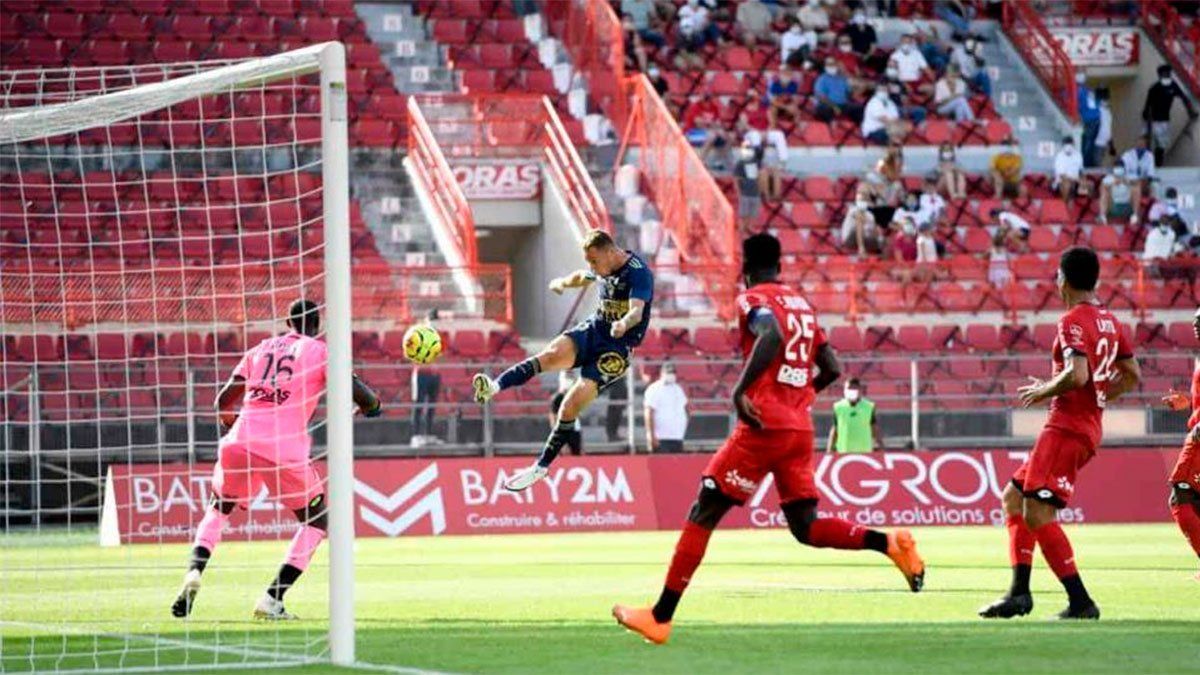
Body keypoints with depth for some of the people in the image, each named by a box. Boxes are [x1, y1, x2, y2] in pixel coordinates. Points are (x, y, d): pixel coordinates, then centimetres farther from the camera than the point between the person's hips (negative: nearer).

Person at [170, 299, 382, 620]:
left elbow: (224, 399, 21)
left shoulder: (260, 349, 21)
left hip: (240, 441, 4)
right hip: (285, 447, -4)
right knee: (316, 520, 15)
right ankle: (272, 599, 1)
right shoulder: (318, 351, 9)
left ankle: (194, 572, 0)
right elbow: (354, 389, -2)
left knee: (219, 507, 27)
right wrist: (372, 406, 20)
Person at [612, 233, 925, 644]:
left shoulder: (753, 300, -3)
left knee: (703, 514, -1)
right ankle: (888, 542, -11)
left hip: (763, 426, -7)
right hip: (801, 429, 7)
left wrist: (740, 390, -24)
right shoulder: (802, 304, 19)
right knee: (807, 528, 11)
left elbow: (772, 335, -25)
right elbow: (831, 369, 18)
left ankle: (660, 617, -2)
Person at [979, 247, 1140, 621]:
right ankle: (1019, 592, 10)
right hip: (1088, 426, 10)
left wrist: (1043, 391, -10)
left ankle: (1080, 602, -18)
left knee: (1037, 513, -15)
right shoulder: (1109, 321, 15)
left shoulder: (1073, 320, -13)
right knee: (1014, 498, 16)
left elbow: (1077, 374, -26)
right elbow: (1132, 376, 21)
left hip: (1066, 429, -10)